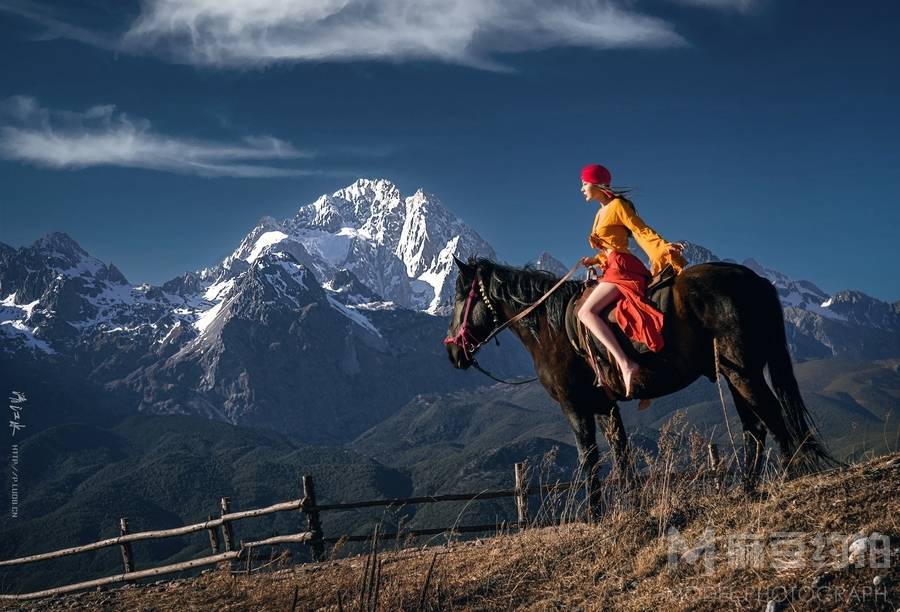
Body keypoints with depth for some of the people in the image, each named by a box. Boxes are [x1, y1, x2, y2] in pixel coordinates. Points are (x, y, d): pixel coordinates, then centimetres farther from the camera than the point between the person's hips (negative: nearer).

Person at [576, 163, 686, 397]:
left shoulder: (617, 206, -5)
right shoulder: (600, 214, 23)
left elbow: (642, 231, -12)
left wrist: (665, 246, -26)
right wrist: (594, 260, 16)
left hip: (622, 268, -10)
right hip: (613, 269, 10)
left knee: (586, 311, -25)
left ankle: (625, 363, -37)